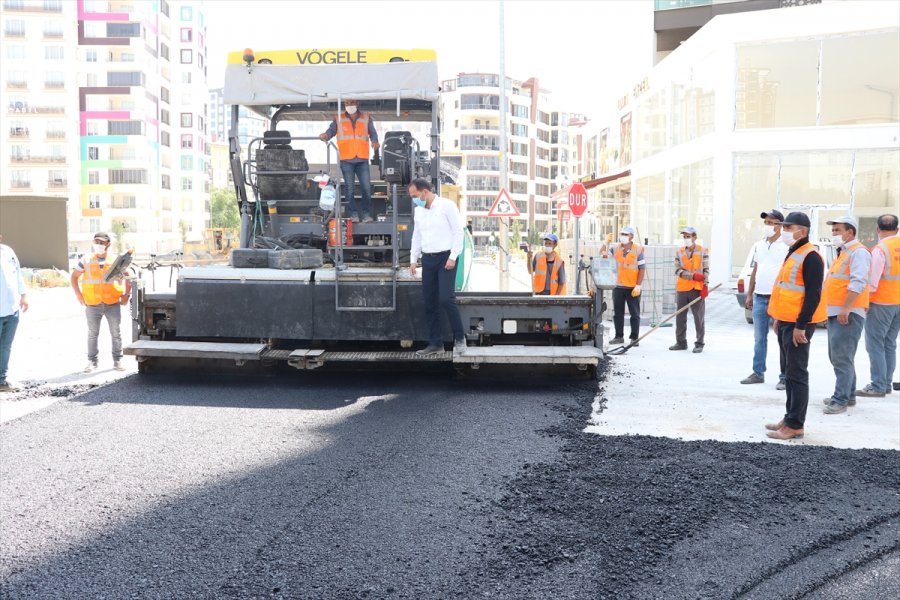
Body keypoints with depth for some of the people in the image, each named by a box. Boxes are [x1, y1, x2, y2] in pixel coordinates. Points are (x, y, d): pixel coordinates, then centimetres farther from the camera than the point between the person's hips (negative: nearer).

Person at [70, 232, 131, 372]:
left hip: (113, 304, 0)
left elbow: (128, 278, 13)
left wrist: (126, 295, 4)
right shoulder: (86, 260, 5)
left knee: (116, 333, 4)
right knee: (92, 334, 5)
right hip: (92, 305, 0)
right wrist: (78, 294, 3)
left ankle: (117, 360, 15)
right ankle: (92, 361, 13)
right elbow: (74, 277, 12)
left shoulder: (116, 261, 4)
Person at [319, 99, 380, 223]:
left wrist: (374, 141, -5)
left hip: (362, 159, 1)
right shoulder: (339, 119, 10)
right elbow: (331, 130, 6)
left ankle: (367, 214, 4)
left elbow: (372, 133, 15)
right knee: (349, 188, 1)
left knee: (366, 187, -5)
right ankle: (353, 213, 8)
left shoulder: (366, 118, 12)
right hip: (346, 159, 0)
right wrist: (325, 135, -16)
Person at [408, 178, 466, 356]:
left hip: (445, 257, -6)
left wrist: (453, 257, -14)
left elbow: (458, 231, -10)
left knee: (446, 299, -15)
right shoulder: (418, 211, 11)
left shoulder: (446, 205, -8)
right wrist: (413, 259, 14)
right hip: (427, 259, 6)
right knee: (430, 302, 5)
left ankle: (459, 337, 3)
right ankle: (435, 343, 13)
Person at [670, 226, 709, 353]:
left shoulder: (703, 251, 1)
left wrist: (705, 286, -11)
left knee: (699, 318, 0)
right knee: (680, 317, 7)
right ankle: (681, 342, 17)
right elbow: (678, 270, -2)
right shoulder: (679, 252, 6)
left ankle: (699, 344, 6)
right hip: (682, 289, 3)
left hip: (697, 289, -3)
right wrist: (693, 275, -13)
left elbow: (706, 270, -2)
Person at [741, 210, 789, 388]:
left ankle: (784, 377, 3)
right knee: (759, 338, 12)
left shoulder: (787, 246, -7)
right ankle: (758, 373, 20)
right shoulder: (759, 245, 13)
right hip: (759, 298, 7)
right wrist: (749, 295, 16)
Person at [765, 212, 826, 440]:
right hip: (786, 322, 10)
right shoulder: (793, 253, 15)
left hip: (797, 325, -10)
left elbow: (813, 294, -20)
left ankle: (795, 426, -1)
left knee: (796, 374, -5)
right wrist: (778, 319, 21)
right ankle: (790, 418, 23)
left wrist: (801, 326, -21)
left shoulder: (810, 257, -16)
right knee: (789, 373, 15)